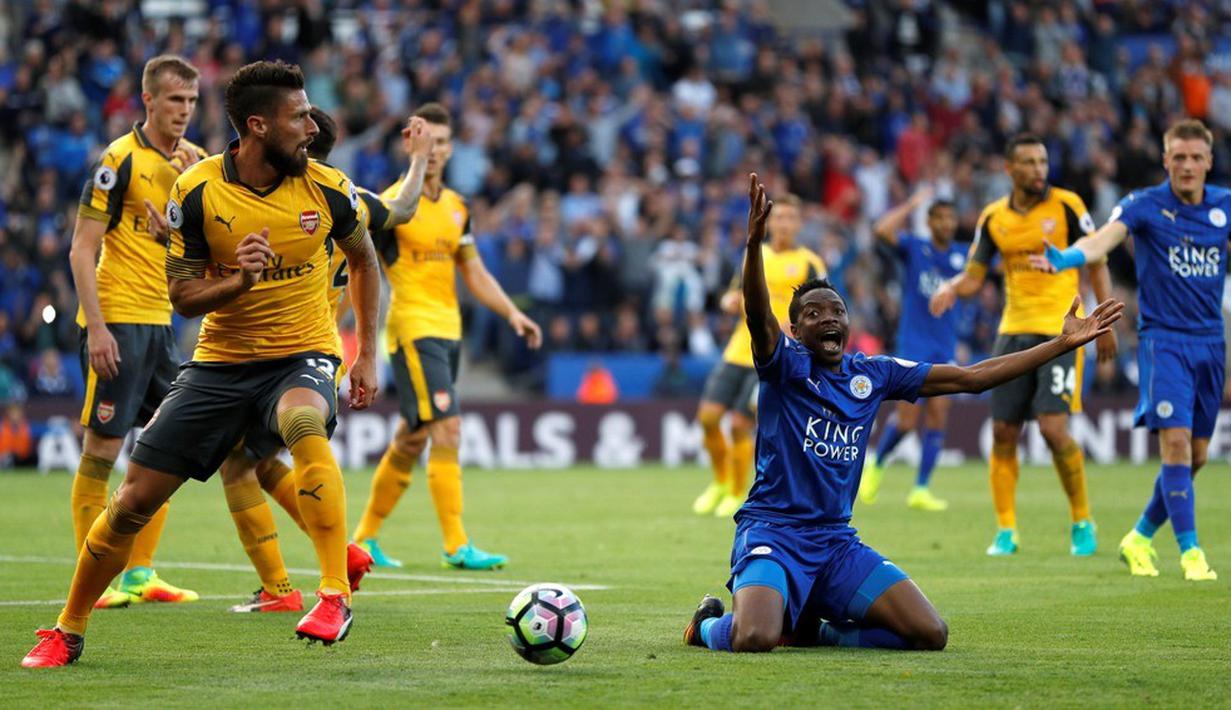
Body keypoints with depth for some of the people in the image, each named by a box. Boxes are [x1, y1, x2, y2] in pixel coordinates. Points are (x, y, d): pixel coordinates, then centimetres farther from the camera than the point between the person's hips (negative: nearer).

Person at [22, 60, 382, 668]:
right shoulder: (196, 192, -11)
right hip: (220, 361, 1)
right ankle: (68, 633, 19)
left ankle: (336, 595, -37)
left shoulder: (328, 189, -8)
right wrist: (237, 281, -26)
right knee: (135, 498, -1)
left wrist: (367, 356, 8)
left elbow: (363, 258, 12)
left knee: (303, 422, -39)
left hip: (303, 355, -1)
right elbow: (183, 296, -6)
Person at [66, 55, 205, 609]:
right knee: (103, 446, -6)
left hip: (160, 319, 8)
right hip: (117, 319, -8)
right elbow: (81, 250, -13)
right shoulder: (121, 159, -11)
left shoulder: (194, 161, 10)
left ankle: (139, 573, 15)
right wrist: (96, 327, -20)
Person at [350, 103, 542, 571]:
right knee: (447, 431, -16)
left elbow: (474, 273, 19)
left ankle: (365, 537, 22)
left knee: (412, 439, 11)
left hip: (448, 332, 7)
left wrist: (512, 313, 10)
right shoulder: (392, 203, -8)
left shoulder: (456, 207, 14)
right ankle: (457, 546, -16)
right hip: (413, 330, -7)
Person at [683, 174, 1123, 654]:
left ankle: (810, 628, 12)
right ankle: (711, 622, 7)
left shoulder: (874, 375, 11)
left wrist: (1064, 342, 12)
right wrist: (754, 243, -45)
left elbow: (971, 377, 14)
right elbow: (757, 313, -26)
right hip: (772, 532, -5)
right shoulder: (784, 365, -4)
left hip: (837, 541, 6)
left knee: (931, 633, -10)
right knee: (755, 640, -32)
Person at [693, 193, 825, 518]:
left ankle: (737, 496, 8)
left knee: (740, 426, -11)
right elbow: (734, 294, 23)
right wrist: (731, 300, -1)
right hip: (738, 352, 5)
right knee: (708, 416, -4)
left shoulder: (809, 264, -2)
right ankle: (720, 482, 20)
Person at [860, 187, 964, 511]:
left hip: (945, 348, 4)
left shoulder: (961, 256, 8)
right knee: (907, 419, -8)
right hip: (913, 346, -4)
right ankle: (876, 466, 18)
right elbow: (882, 230, -18)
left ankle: (920, 490, 5)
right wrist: (912, 204, -13)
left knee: (937, 419, -1)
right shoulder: (914, 248, -3)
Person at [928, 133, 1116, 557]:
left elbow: (1096, 264, 2)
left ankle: (1082, 522, 3)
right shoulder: (993, 218, 6)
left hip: (1060, 331, -4)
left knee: (1053, 427, -15)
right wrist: (950, 289, -14)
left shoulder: (1066, 206, -4)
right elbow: (973, 275, 8)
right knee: (1003, 433, 1)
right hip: (1013, 331, 4)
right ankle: (1006, 531, 10)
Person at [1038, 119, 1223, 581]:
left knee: (1197, 454, 6)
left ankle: (1141, 538, 24)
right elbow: (1104, 239, -23)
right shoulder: (1145, 205, -7)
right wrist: (1066, 259, -43)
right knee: (1176, 441, -17)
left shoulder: (1223, 207, 6)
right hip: (1163, 338, -5)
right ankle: (1190, 551, -14)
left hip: (1210, 342, 5)